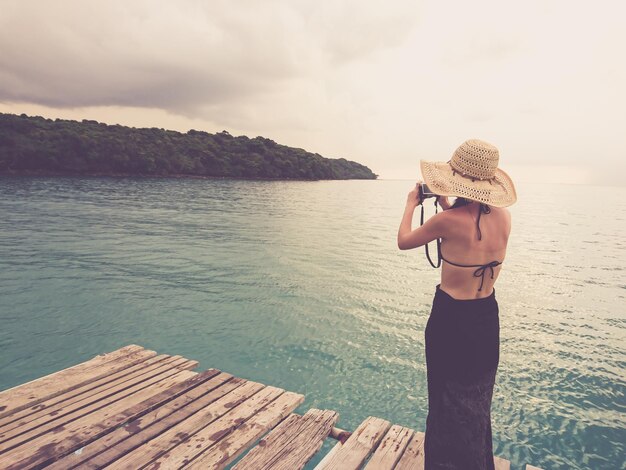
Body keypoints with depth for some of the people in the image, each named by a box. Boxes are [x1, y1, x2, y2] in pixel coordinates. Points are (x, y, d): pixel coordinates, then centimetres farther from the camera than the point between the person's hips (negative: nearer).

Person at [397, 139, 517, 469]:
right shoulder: (503, 217, -6)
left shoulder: (448, 220, -23)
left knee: (449, 406, 14)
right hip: (487, 321, 6)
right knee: (478, 406, 26)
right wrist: (446, 204, 15)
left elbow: (403, 241, -5)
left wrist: (411, 204, 9)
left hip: (451, 321, -6)